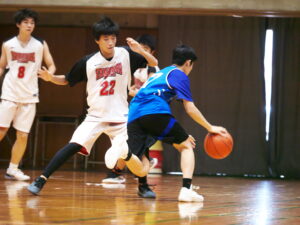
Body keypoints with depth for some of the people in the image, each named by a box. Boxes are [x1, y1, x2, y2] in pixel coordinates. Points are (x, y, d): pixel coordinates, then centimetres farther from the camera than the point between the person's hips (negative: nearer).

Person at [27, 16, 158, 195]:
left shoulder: (125, 54, -5)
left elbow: (154, 64, -2)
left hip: (120, 118, 1)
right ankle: (41, 180, -15)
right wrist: (51, 78, -13)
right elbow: (67, 80, 7)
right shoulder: (88, 62, -6)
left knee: (129, 156, -5)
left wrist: (140, 51, -21)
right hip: (95, 117, -1)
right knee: (74, 146, -19)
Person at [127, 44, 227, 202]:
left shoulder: (159, 74, 37)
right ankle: (186, 190, -7)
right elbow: (189, 108, 6)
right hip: (155, 112, -6)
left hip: (134, 116, 6)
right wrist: (210, 128, 13)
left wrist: (180, 135, 44)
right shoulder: (179, 75, 13)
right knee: (186, 146, 7)